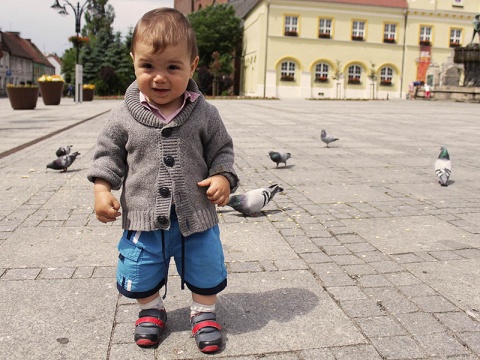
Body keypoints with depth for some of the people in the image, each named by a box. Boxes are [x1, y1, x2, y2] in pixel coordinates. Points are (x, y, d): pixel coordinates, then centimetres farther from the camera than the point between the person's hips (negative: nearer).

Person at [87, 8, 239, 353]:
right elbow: (108, 154, 1)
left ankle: (204, 312, 42)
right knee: (140, 277, 17)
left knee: (206, 272, 15)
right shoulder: (124, 116, -8)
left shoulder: (204, 114, -8)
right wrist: (102, 189, -10)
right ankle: (151, 310, 46)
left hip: (195, 216, 0)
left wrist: (223, 178, -15)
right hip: (144, 218, 1)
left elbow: (222, 150, 2)